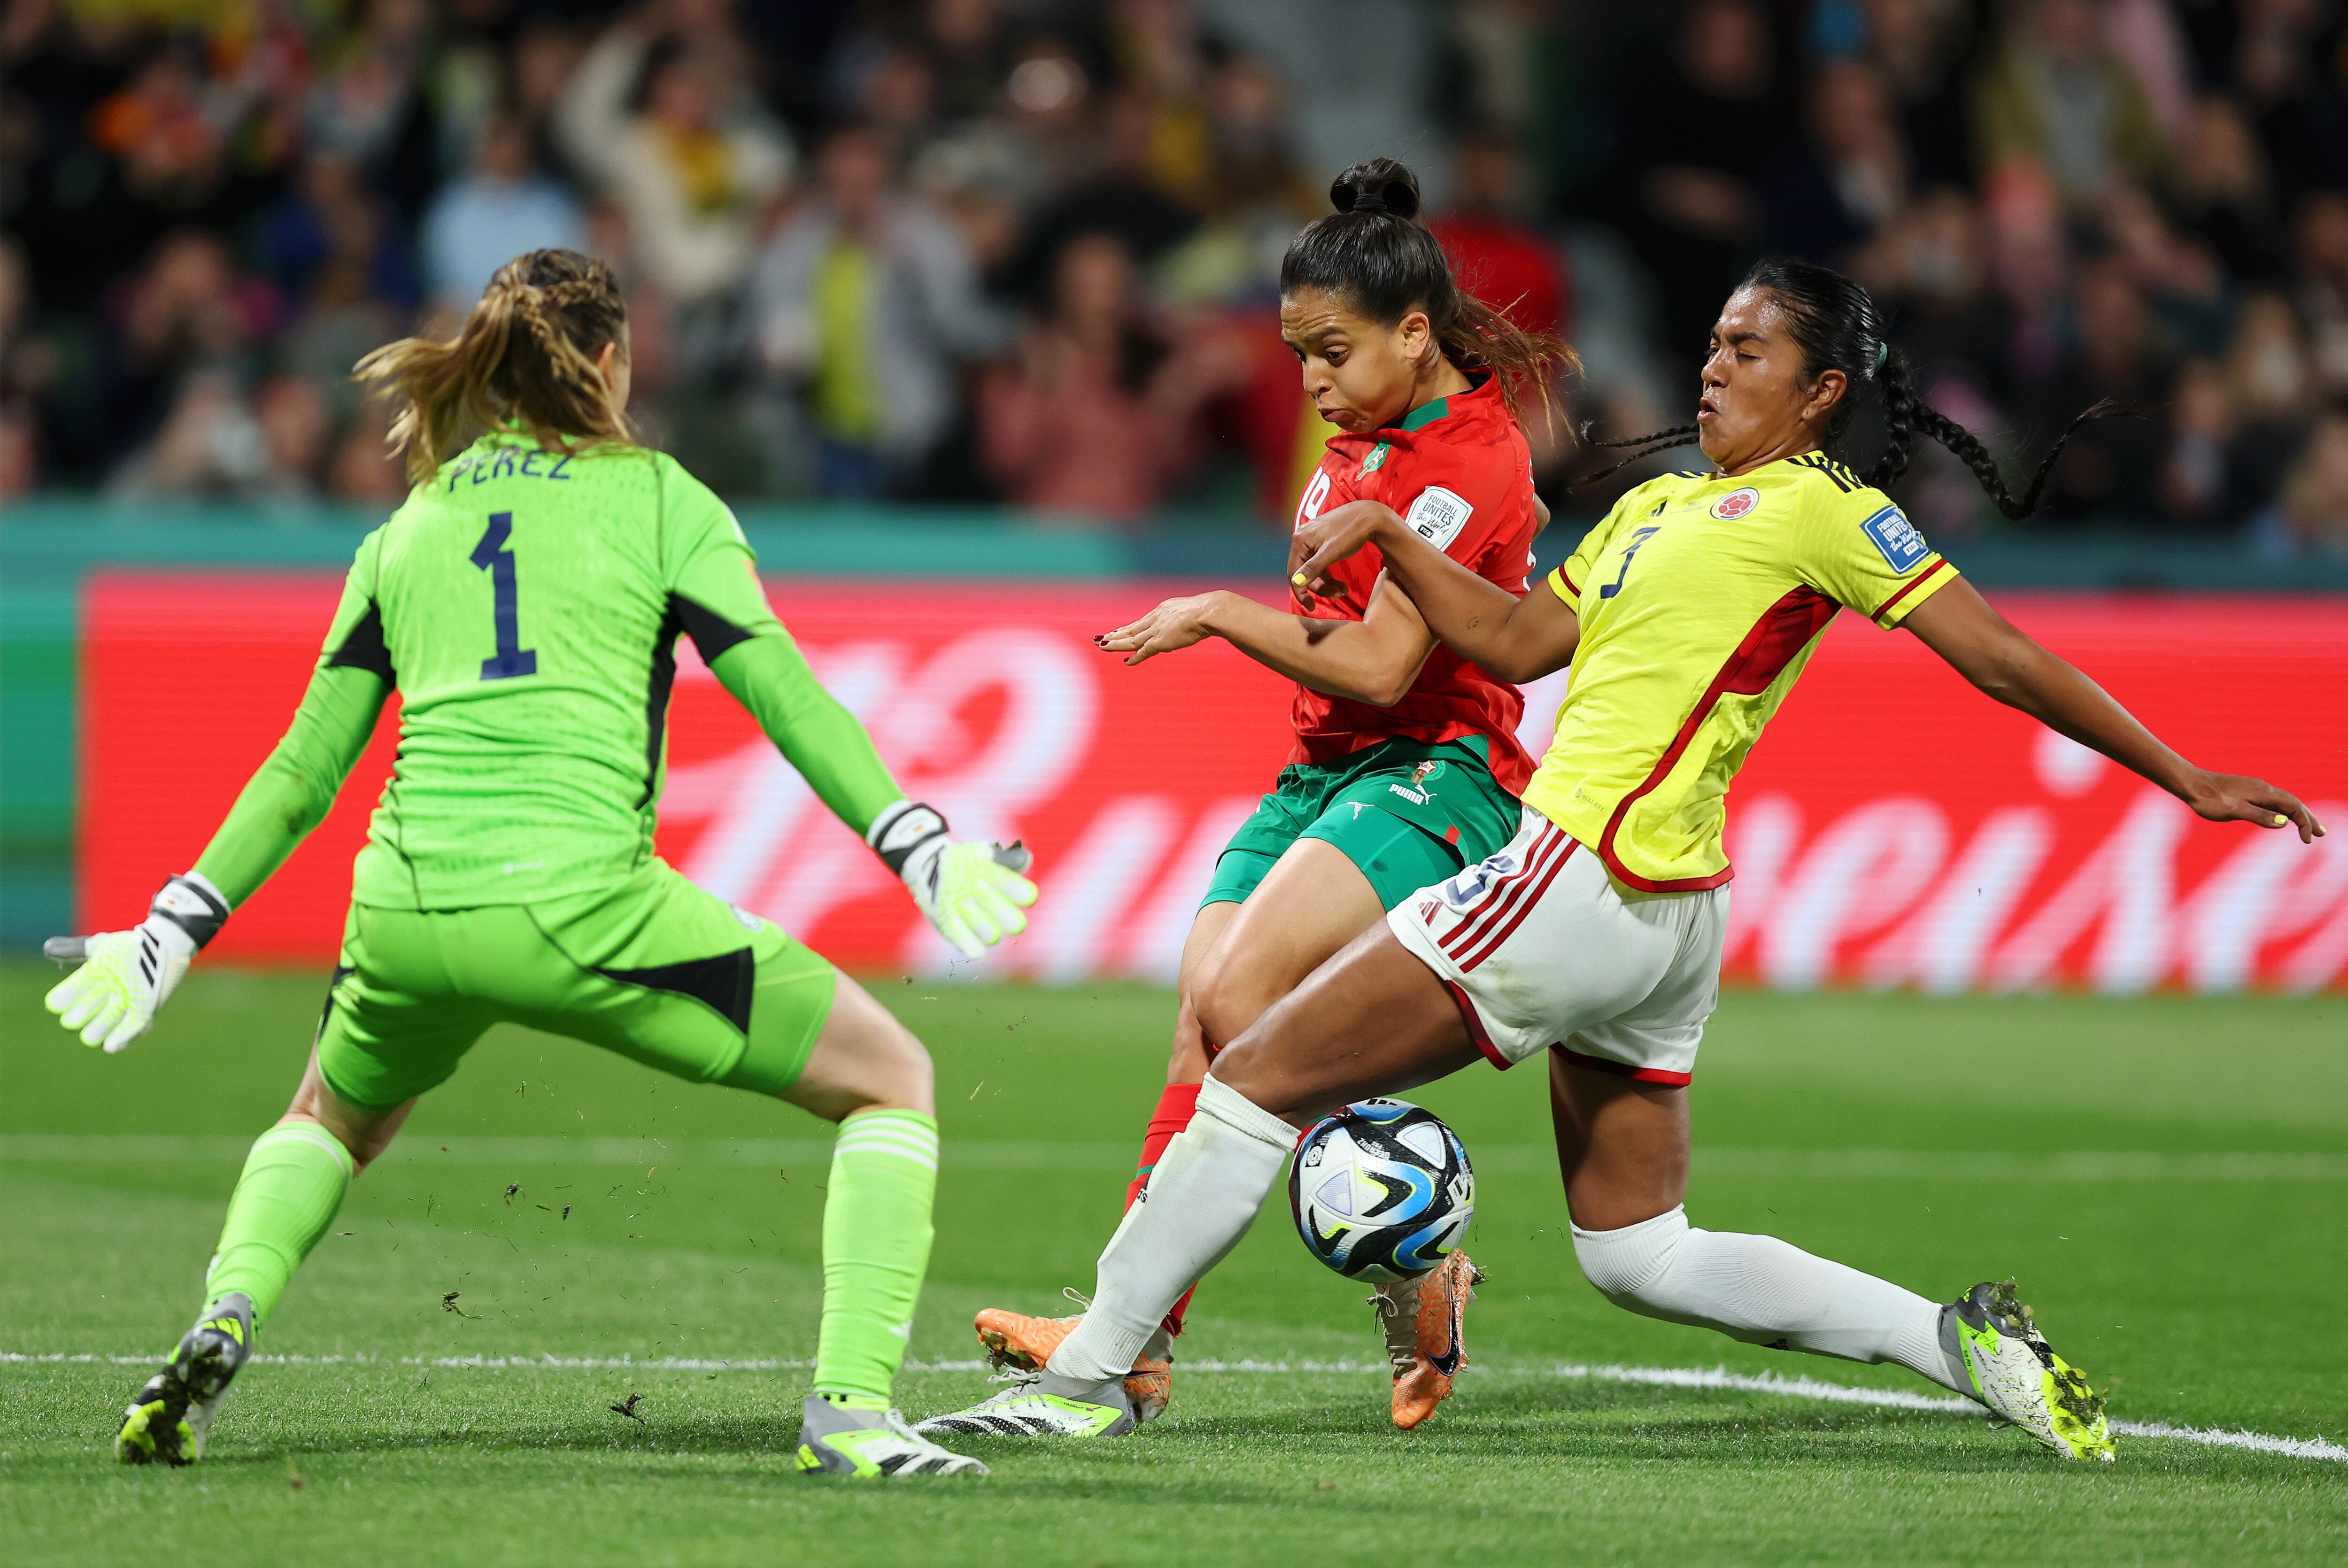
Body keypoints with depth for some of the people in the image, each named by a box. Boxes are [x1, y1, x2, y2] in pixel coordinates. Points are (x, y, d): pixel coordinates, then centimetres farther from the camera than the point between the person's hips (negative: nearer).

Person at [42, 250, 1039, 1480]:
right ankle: (851, 1407, -7)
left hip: (406, 908, 4)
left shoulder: (406, 530, 20)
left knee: (331, 1123, 36)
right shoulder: (656, 498, 9)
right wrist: (918, 847, -6)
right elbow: (779, 689, -3)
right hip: (583, 904, -4)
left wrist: (173, 933, 25)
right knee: (890, 1078, 9)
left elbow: (303, 771, 19)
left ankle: (220, 1328, 7)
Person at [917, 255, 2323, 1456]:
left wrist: (2184, 779, -8)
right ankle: (1960, 1341, 7)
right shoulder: (1658, 504, 20)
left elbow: (1998, 654, -6)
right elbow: (1521, 639, 21)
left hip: (1590, 886, -9)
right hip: (1657, 925, 9)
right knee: (1640, 1253, 14)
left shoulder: (1820, 508, -5)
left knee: (1257, 1081, -3)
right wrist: (1387, 535, 10)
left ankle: (1088, 1379, 2)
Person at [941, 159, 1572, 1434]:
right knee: (1201, 1042, -9)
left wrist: (1222, 616, -11)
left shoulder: (1470, 460, -13)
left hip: (1433, 779, -9)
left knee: (1239, 1002, -26)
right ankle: (1138, 1341, -15)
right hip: (1322, 772, 9)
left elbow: (1377, 667, -19)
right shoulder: (1364, 440, 16)